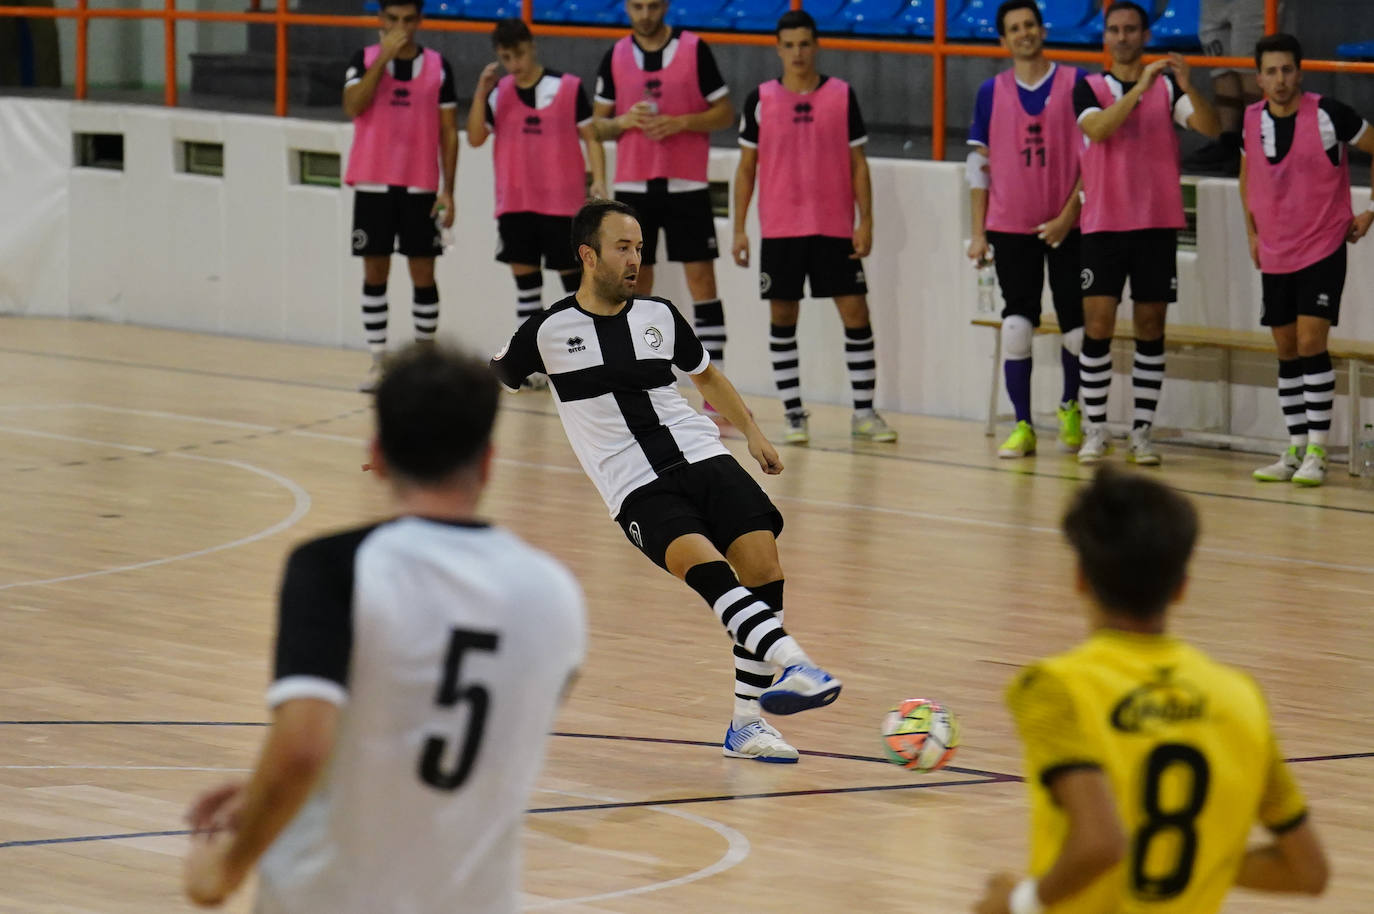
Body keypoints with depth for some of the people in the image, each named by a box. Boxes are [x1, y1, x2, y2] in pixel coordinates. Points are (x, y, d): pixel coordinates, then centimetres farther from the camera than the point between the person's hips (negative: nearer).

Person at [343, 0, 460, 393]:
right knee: (374, 273, 2)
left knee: (423, 274, 1)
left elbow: (449, 133, 5)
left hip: (420, 187, 0)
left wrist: (448, 190, -2)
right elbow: (353, 106, -15)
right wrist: (384, 57, -19)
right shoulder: (365, 59, 2)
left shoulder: (438, 66, 3)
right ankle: (378, 363, 8)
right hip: (373, 183, 0)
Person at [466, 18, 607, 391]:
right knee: (524, 275, 7)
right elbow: (475, 137, 1)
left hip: (562, 202, -4)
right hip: (514, 203, 4)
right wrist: (481, 92, -10)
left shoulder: (568, 87, -5)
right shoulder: (499, 92, 6)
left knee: (572, 275, -1)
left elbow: (591, 137, -3)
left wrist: (599, 179, -15)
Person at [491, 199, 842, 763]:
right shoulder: (550, 331, 2)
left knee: (764, 569, -16)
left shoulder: (659, 317, 13)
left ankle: (747, 724, -6)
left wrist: (752, 434, 22)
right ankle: (794, 665, -50)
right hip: (638, 489, -4)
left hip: (704, 459, 4)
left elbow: (705, 375, 31)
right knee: (703, 562, -32)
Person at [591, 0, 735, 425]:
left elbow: (725, 113, -1)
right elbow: (599, 123, 11)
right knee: (634, 285, 4)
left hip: (686, 186, -3)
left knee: (702, 280, -6)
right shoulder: (615, 57, 6)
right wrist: (623, 122, -11)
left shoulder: (694, 50, -3)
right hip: (633, 186, 3)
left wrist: (680, 122, -16)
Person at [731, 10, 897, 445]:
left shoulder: (842, 95, 2)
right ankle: (793, 413, 11)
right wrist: (739, 228, 1)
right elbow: (747, 167, 6)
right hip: (780, 230, 0)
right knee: (782, 319, 2)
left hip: (836, 229, 0)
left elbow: (858, 163, 5)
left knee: (856, 314, -2)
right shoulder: (761, 99, 2)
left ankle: (864, 411, 7)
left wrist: (866, 221, -3)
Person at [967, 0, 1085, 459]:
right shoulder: (992, 92, 5)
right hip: (1011, 228, 1)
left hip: (1067, 227, -1)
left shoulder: (1076, 84, -1)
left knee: (1079, 327, 2)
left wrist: (1068, 215, -9)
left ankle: (1070, 407, 27)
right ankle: (1022, 426, 4)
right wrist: (978, 232, 2)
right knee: (1016, 326, -3)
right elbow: (979, 163, 7)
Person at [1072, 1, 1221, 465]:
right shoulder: (1089, 88, 4)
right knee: (1097, 325, -6)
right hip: (1103, 225, -1)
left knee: (1150, 328, 2)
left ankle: (1142, 432, 7)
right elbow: (1096, 129, -16)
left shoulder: (1167, 86, 5)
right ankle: (1095, 431, 0)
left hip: (1157, 225, 1)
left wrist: (1188, 86, -26)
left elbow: (1210, 128, -8)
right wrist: (1140, 87, -26)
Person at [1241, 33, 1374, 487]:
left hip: (1323, 249, -5)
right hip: (1274, 256, 5)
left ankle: (1317, 453, -10)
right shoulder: (1253, 119, 2)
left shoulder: (1327, 114, -14)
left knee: (1311, 342, -13)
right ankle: (1296, 450, 16)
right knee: (1287, 352, 8)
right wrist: (1252, 232, 16)